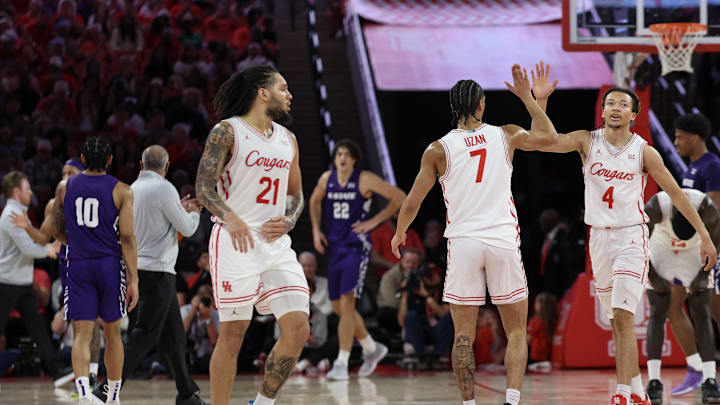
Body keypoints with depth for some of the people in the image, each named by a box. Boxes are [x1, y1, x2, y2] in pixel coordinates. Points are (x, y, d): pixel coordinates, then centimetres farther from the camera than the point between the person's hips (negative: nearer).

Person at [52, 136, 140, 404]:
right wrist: (133, 280, -8)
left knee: (82, 334, -3)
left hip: (77, 264, 1)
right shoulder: (121, 191, -4)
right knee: (112, 332, 14)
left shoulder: (64, 188, 4)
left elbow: (59, 233, 13)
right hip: (111, 264, -1)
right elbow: (127, 237, -10)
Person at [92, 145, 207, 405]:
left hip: (138, 268, 9)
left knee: (173, 335, 13)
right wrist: (193, 213, 15)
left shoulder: (132, 189, 11)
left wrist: (180, 209, 28)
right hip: (156, 270, -9)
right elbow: (186, 228, -6)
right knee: (144, 336, -9)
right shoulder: (163, 188, -12)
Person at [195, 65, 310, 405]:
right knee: (233, 333, -3)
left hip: (276, 244, 6)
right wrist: (230, 217, -29)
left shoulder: (287, 139, 15)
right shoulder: (227, 131, -3)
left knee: (298, 329, -5)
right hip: (235, 242, -6)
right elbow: (203, 186, -11)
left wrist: (289, 220, 2)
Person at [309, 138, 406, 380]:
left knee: (346, 302, -16)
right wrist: (316, 229, 13)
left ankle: (342, 362, -15)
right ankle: (372, 349, 31)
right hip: (335, 246, 6)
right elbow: (315, 201, 26)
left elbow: (399, 197, -7)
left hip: (357, 246, -6)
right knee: (338, 306, 11)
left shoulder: (365, 180, -10)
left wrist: (375, 221, -9)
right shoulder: (326, 179, 5)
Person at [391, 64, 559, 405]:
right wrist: (527, 96, 29)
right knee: (516, 331, 7)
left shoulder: (438, 149, 1)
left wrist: (399, 234, 24)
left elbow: (412, 203, 5)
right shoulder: (506, 136, 5)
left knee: (464, 335, 5)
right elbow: (548, 136, 23)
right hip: (503, 241, 1)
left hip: (463, 243, -1)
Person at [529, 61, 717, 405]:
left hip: (632, 237, -4)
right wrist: (539, 101, -21)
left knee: (623, 314, -17)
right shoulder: (587, 141, 2)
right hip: (599, 238, 4)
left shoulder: (644, 152, -4)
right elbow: (543, 142, -8)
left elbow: (676, 194, 0)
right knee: (617, 320, 9)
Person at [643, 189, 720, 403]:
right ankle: (654, 382, -12)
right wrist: (653, 277, -17)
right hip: (661, 250, -1)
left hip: (695, 251, 1)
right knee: (658, 313, -11)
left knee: (701, 312, -10)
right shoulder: (654, 209, -35)